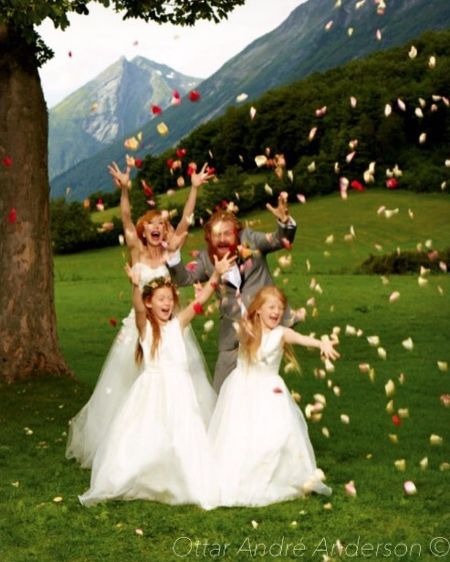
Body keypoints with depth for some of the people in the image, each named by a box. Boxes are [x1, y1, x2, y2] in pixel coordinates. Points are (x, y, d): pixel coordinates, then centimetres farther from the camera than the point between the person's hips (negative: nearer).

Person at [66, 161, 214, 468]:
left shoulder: (170, 253, 2)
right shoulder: (137, 251, 1)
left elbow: (185, 222, -7)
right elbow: (126, 220, -13)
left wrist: (195, 189, -15)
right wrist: (124, 191, -28)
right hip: (141, 323, 0)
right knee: (133, 382, 4)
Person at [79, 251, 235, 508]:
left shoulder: (178, 324, 7)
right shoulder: (145, 326, -1)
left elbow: (199, 301, -2)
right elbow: (138, 308, -21)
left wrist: (216, 276, -13)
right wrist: (136, 286, -41)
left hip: (179, 389, 3)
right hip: (153, 389, -2)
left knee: (183, 439, 0)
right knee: (144, 439, 0)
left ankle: (185, 486, 13)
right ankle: (120, 484, 15)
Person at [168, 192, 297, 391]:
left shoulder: (249, 239, -4)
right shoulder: (206, 259, 1)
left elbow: (281, 240, -8)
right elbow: (184, 278, -5)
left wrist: (284, 221, -30)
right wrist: (173, 255, -23)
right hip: (234, 334, 2)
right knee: (222, 390, 6)